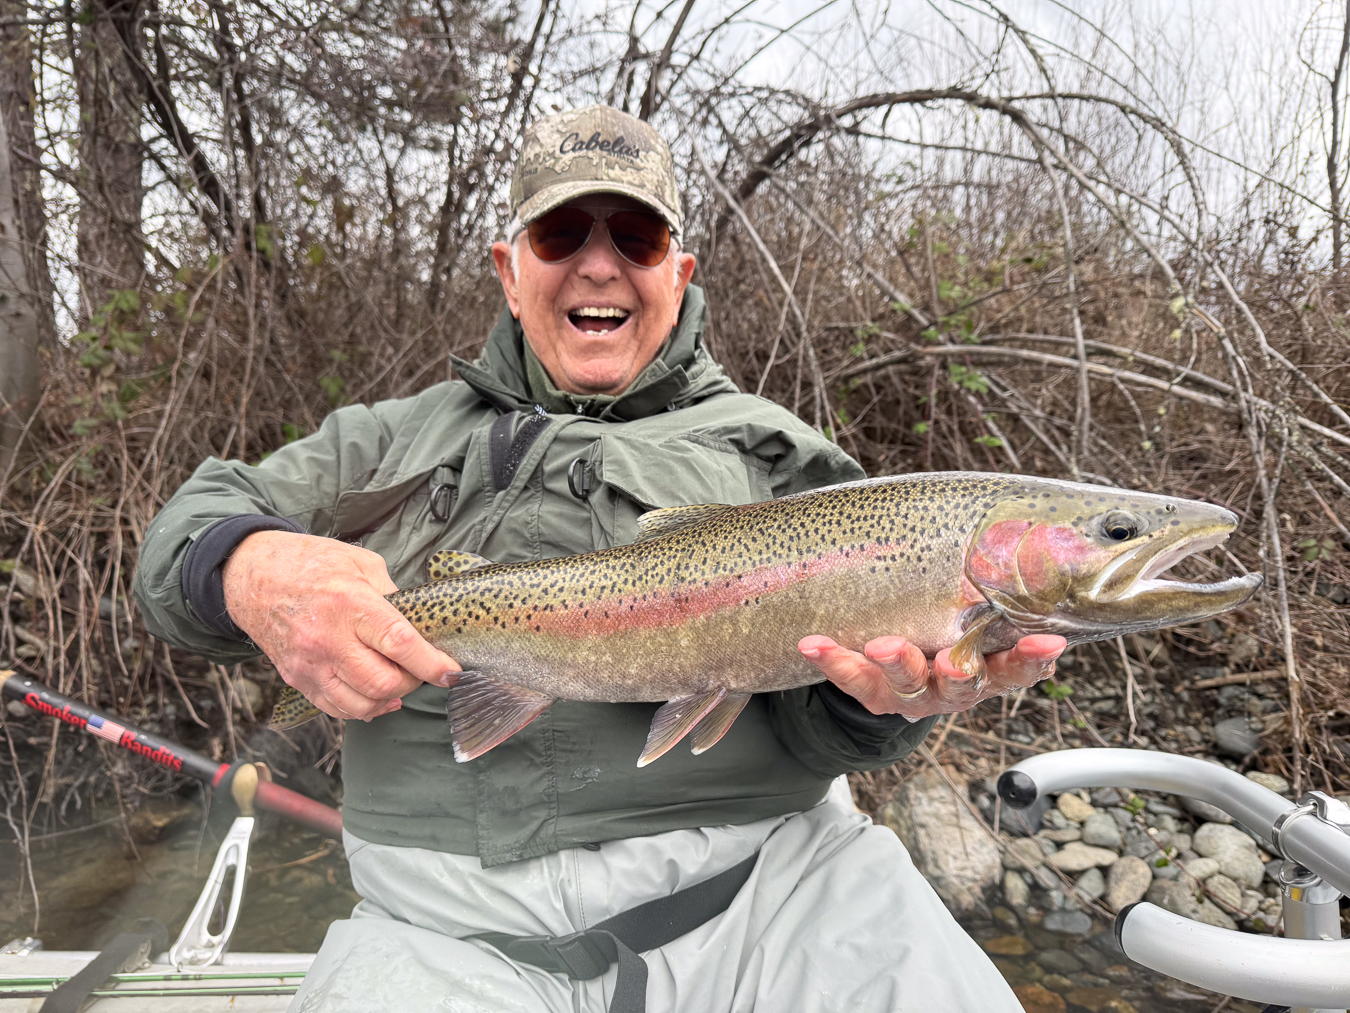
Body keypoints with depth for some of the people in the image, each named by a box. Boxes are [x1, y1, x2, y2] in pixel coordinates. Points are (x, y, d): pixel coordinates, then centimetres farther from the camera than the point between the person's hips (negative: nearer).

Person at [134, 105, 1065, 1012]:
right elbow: (186, 531, 11)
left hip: (759, 879, 0)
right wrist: (253, 571, -14)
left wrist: (895, 686, -24)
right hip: (455, 929, 2)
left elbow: (813, 716, 0)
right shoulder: (403, 439, 15)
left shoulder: (768, 449, 9)